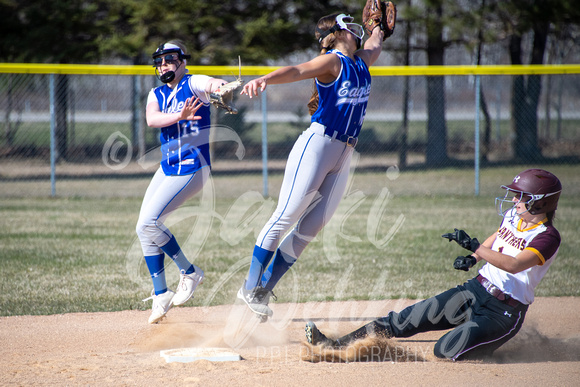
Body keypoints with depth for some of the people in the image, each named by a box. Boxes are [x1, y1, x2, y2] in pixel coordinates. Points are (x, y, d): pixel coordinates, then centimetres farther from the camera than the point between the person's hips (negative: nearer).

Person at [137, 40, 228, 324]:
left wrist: (219, 87, -54)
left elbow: (215, 84, -28)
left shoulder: (193, 84, -5)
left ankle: (189, 272, 1)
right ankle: (160, 294, 12)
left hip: (193, 167, -7)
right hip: (167, 168, 7)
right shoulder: (157, 95, 11)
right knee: (145, 228, 3)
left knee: (148, 223, -16)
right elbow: (152, 119, -11)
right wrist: (179, 116, -32)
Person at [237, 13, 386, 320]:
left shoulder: (361, 62, 16)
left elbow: (374, 44, 40)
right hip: (317, 146, -7)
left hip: (343, 157, 7)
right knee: (285, 217, -9)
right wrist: (264, 79, -42)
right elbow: (296, 71, -24)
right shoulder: (332, 61, -7)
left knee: (309, 229, 1)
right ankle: (250, 288, -5)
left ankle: (263, 290, 6)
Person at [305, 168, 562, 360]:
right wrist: (472, 258, 9)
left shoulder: (548, 237, -18)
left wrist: (475, 247, -35)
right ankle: (337, 345, -1)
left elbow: (514, 265, -32)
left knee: (446, 352, -23)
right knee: (407, 319, -3)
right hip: (474, 291, 8)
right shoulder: (512, 215, 9)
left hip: (504, 312, -8)